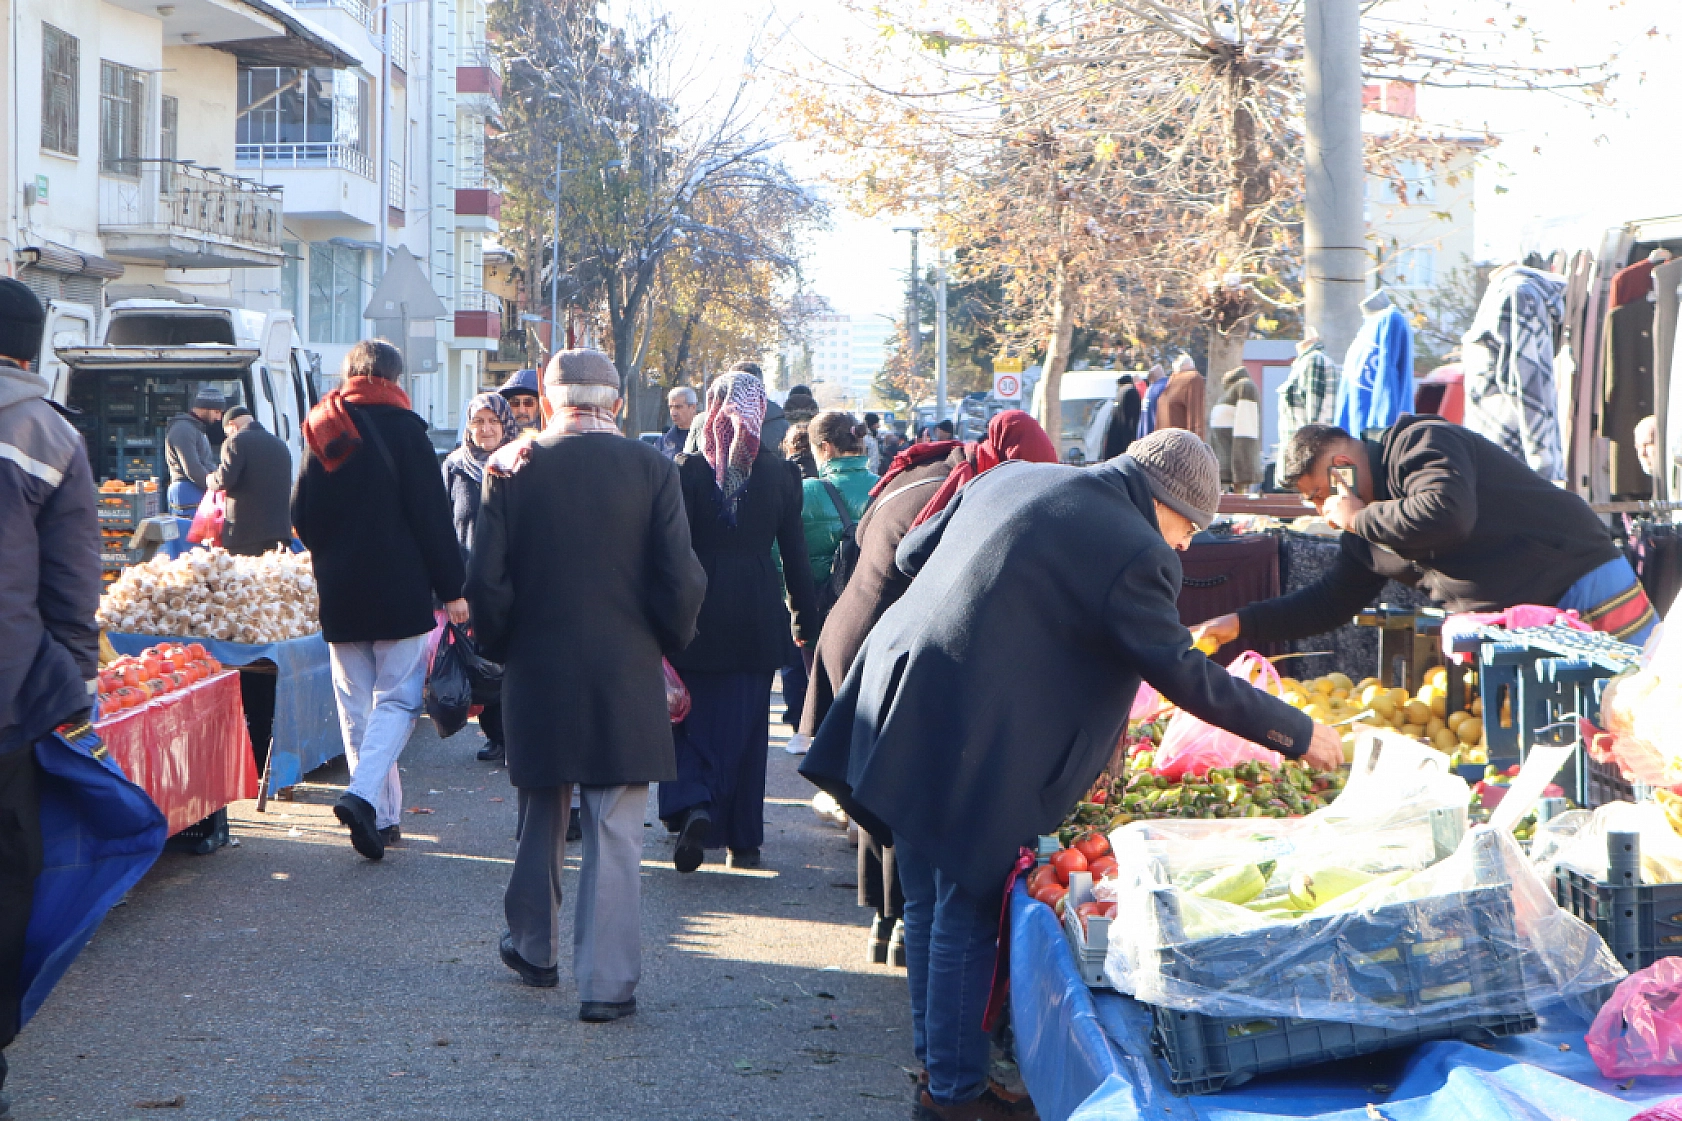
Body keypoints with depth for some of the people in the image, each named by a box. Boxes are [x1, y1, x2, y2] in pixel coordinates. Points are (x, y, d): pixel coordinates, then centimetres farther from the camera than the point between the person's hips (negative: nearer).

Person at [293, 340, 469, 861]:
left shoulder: (320, 430, 8)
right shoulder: (402, 427, -6)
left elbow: (301, 517, 12)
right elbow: (432, 516, -9)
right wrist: (451, 588, -6)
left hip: (338, 594, 5)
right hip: (399, 591, -4)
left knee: (356, 705, 11)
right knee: (397, 698, 0)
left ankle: (381, 816, 12)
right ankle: (366, 794, -21)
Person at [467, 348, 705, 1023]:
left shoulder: (512, 468, -3)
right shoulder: (652, 471, -6)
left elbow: (485, 580, -6)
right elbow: (681, 580, -9)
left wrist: (502, 649, 11)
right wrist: (665, 645, 9)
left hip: (537, 671, 2)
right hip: (627, 677, -2)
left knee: (541, 819, 19)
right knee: (616, 833, 1)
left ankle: (534, 948, 34)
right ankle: (608, 983, 0)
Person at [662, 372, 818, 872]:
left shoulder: (688, 469, -6)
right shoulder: (780, 473, 0)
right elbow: (795, 553, 5)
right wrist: (806, 618, 13)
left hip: (699, 609, -2)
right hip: (758, 614, 2)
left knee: (692, 716, 11)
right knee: (746, 725, 10)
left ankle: (693, 807, -14)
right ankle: (743, 839, 14)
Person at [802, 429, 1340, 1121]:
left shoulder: (1010, 477, 11)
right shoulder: (1134, 552, -12)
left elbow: (911, 553, 20)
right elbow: (1182, 675, -11)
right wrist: (1297, 734, -3)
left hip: (898, 714, 8)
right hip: (974, 748, -8)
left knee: (926, 906, 19)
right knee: (965, 918, 5)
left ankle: (934, 1061, 33)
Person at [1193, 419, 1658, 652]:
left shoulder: (1419, 444, -14)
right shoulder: (1365, 539, 14)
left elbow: (1447, 514, -32)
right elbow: (1329, 602, 23)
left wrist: (1361, 519, -17)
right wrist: (1241, 623, 13)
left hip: (1584, 586, -9)